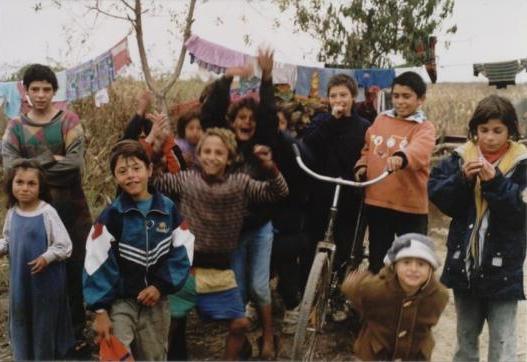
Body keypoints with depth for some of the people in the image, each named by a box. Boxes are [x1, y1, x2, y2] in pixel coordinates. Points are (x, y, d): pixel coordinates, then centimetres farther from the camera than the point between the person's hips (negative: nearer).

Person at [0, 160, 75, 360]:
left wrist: (46, 257, -29)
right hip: (20, 279, 6)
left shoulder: (47, 212, -18)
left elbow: (64, 246, -15)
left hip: (45, 279, -5)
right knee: (21, 320, 18)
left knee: (45, 322, 10)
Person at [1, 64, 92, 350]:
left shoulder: (68, 120, -4)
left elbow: (76, 163, -16)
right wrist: (51, 160, -16)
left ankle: (76, 330, 19)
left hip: (71, 208, -2)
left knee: (74, 268, 5)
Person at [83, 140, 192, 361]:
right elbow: (98, 264, -11)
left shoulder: (169, 209, -1)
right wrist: (100, 310, -14)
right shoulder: (110, 216, -9)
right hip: (120, 301, -3)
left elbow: (182, 252, 0)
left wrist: (161, 286, -10)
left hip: (156, 300, 3)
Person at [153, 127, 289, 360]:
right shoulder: (185, 180, -5)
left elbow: (278, 193, -8)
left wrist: (270, 168, -27)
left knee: (240, 324, 8)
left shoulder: (240, 183, -2)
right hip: (185, 268, -2)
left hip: (220, 272, 2)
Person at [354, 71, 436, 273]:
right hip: (376, 202, 4)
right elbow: (368, 149, 20)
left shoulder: (424, 128, -7)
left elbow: (419, 150, -29)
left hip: (410, 206, -4)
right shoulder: (380, 120, 9)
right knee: (377, 259, 17)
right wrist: (361, 166, -1)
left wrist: (402, 157, -50)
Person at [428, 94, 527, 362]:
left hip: (502, 267, -3)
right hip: (464, 262, 3)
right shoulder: (460, 157, 2)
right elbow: (436, 194, -5)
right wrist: (462, 178, -20)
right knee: (465, 337, 21)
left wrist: (495, 182, -26)